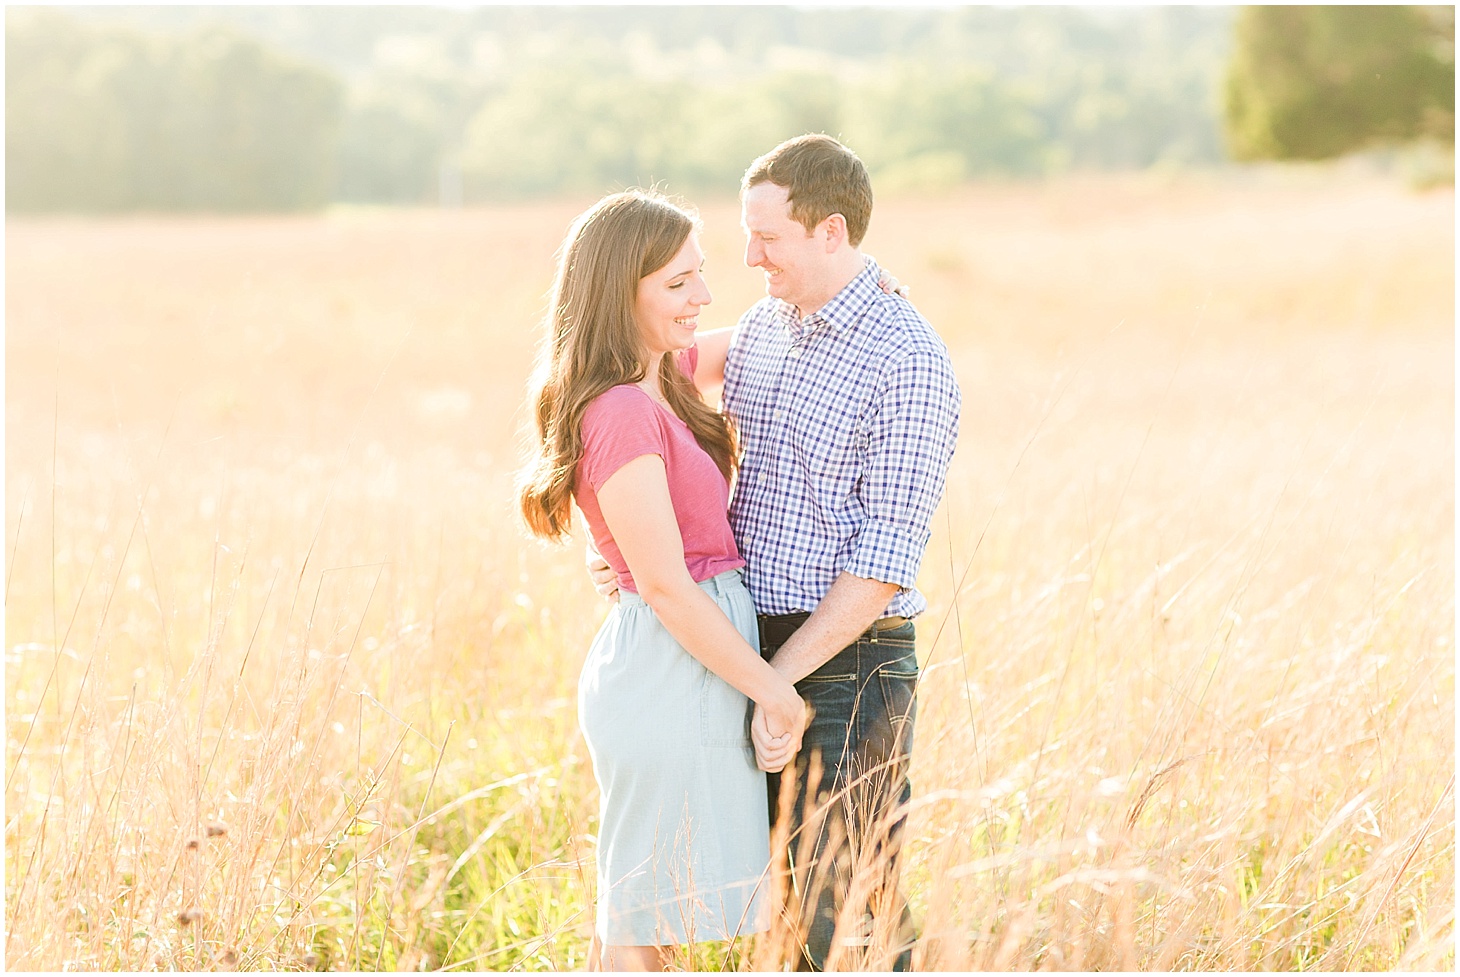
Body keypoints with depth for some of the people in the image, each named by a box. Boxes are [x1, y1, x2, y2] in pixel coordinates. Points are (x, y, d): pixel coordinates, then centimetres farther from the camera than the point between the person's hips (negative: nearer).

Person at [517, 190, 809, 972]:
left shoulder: (663, 375, 8)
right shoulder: (623, 414, -20)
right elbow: (664, 585, -20)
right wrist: (770, 687, -13)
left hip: (675, 663, 10)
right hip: (672, 673, -10)